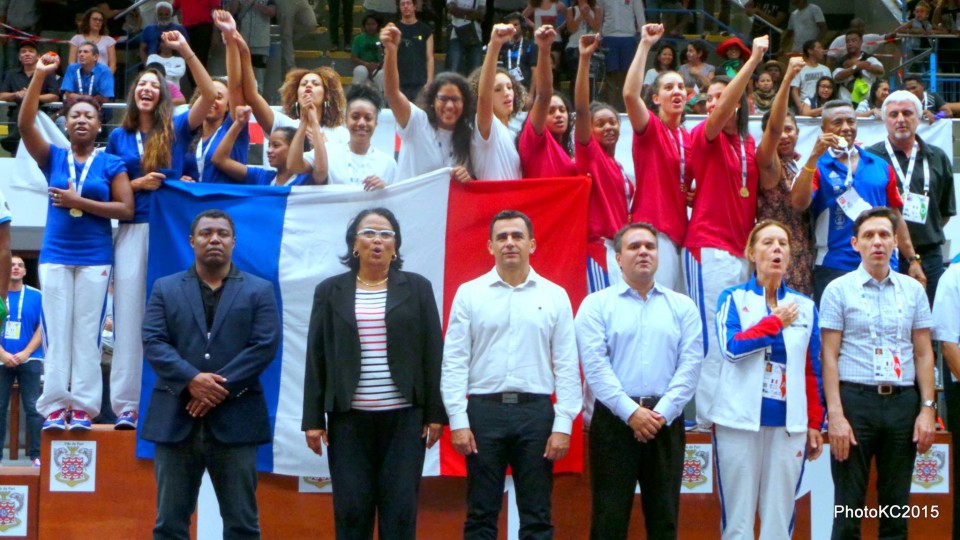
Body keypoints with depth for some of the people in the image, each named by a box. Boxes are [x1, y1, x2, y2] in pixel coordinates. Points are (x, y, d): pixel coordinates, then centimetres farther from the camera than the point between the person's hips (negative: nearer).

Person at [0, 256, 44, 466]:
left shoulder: (36, 296, 4)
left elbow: (42, 328, 1)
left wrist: (25, 353, -10)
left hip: (29, 360, -1)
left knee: (33, 408, -4)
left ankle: (37, 455, -2)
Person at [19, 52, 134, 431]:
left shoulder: (111, 165, 4)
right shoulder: (53, 158, 8)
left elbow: (126, 208, -5)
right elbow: (25, 124, -6)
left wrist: (80, 202, -12)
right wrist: (39, 76, -13)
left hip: (95, 258, -1)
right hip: (55, 256, 1)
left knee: (87, 333, -3)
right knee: (56, 332, 0)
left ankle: (83, 406, 0)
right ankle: (54, 407, 1)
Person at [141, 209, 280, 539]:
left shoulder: (259, 291, 8)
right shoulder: (165, 288, 11)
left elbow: (265, 346, -4)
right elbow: (153, 342, -1)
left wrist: (219, 388, -14)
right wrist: (191, 380, -17)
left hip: (235, 420, -1)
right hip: (175, 419, 1)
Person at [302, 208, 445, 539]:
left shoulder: (417, 288, 5)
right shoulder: (330, 291, 7)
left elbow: (432, 354, 3)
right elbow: (316, 359, 5)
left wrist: (435, 414, -2)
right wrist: (313, 419, 0)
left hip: (404, 417, 0)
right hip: (349, 417, 1)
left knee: (400, 510, 0)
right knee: (351, 510, 1)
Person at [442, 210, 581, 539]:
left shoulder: (555, 296, 6)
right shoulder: (469, 293, 4)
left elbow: (567, 366, 4)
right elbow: (454, 362, 2)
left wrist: (563, 424, -4)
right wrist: (458, 420, -6)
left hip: (536, 410, 1)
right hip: (484, 409, 0)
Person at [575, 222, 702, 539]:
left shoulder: (682, 307, 10)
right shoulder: (597, 305, 3)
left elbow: (690, 365, 0)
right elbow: (595, 365, -7)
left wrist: (662, 413, -12)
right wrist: (631, 412, -15)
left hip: (666, 422, 2)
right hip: (615, 419, -2)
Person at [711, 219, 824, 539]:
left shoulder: (805, 306, 11)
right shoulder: (733, 298, 4)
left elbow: (812, 370, 11)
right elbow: (733, 347, -13)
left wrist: (815, 424, 7)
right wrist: (776, 322, -5)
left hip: (789, 424, 2)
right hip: (740, 420, -2)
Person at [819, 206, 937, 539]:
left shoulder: (913, 290, 10)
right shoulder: (839, 290, 1)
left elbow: (924, 354, 10)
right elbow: (829, 357, -3)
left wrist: (927, 409, 1)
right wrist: (835, 414, -11)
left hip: (903, 401, 3)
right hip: (855, 400, -3)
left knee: (896, 505, 9)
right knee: (849, 506, 2)